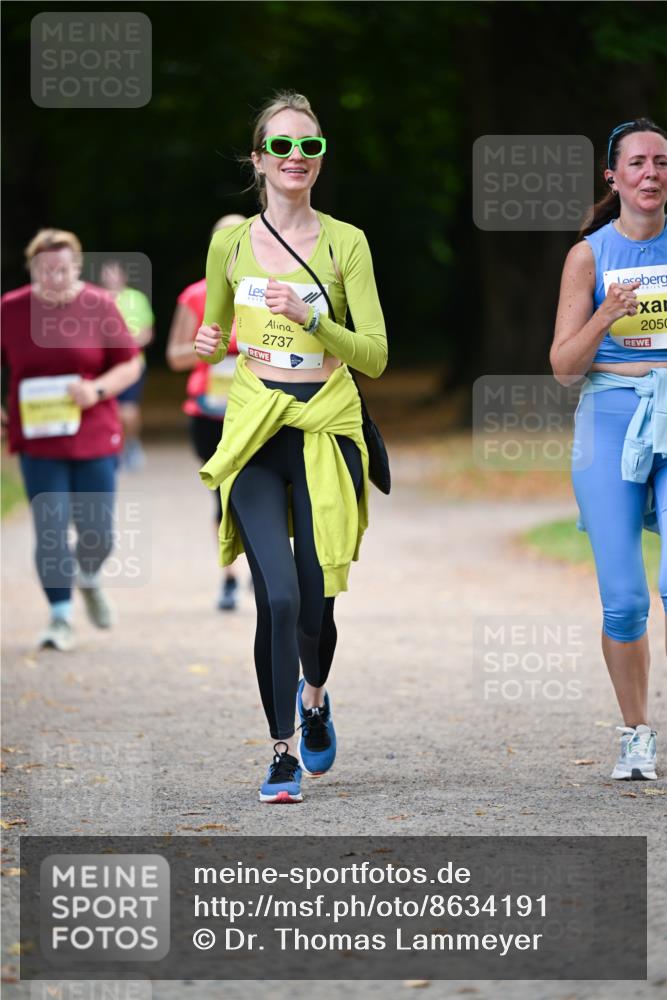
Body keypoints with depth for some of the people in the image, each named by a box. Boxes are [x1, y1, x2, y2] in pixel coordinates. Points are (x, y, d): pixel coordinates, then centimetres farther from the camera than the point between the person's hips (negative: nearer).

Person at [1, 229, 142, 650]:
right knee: (50, 532, -7)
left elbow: (131, 364, 2)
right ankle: (61, 618, 3)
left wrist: (98, 389, -16)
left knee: (97, 534, 4)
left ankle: (89, 580, 38)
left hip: (94, 439, 0)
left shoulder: (99, 306, -2)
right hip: (38, 442, 0)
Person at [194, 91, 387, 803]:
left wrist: (309, 318, -19)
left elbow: (375, 356, -5)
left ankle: (314, 696, 37)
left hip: (325, 430, 0)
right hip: (254, 434, 0)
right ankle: (283, 751, -2)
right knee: (278, 597, -15)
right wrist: (209, 345, 0)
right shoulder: (230, 244, 7)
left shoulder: (345, 243, 0)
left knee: (315, 602, 2)